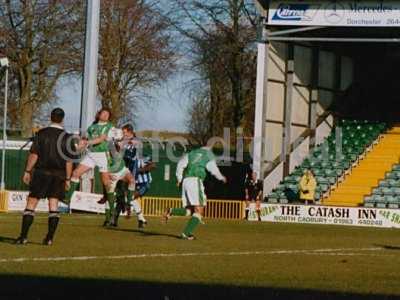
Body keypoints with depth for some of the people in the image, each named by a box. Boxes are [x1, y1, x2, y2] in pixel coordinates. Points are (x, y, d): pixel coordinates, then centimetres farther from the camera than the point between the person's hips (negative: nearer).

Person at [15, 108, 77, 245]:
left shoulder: (41, 134, -4)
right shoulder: (67, 137, 0)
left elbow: (34, 154, -6)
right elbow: (69, 161, -2)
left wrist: (27, 171, 1)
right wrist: (67, 178, 4)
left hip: (41, 172, -1)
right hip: (59, 175, 2)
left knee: (31, 204, 2)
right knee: (54, 206, 6)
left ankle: (23, 236, -4)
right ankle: (50, 238, 1)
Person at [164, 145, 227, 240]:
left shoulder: (191, 153, 26)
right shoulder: (209, 154, 12)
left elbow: (181, 164, 12)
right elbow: (212, 168, -5)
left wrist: (179, 179, 13)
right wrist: (221, 177, 10)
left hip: (186, 180, 6)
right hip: (195, 180, -6)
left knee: (189, 210, 13)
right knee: (199, 210, -3)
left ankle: (171, 211, -13)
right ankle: (187, 233, -14)